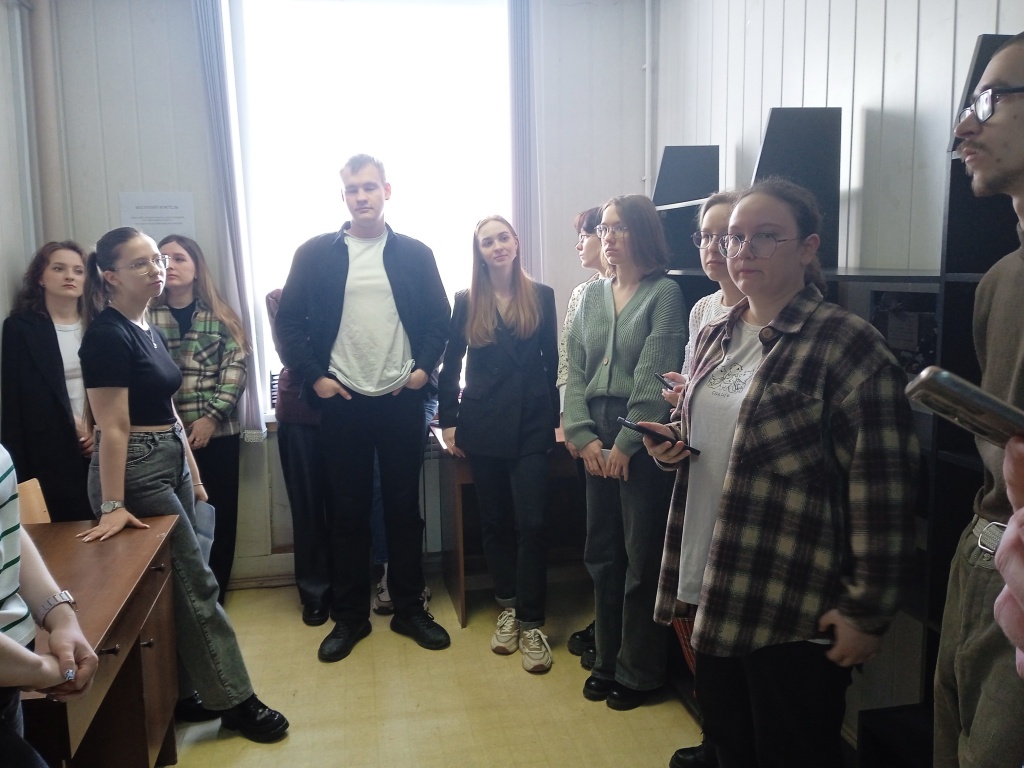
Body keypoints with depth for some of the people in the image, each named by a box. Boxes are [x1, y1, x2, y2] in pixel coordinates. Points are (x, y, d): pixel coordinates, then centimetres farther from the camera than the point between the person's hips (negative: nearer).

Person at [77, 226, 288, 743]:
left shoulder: (149, 331, 12)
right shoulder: (107, 336, -15)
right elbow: (113, 428, -20)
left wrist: (192, 475, 16)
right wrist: (112, 506, -21)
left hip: (171, 466, 9)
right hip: (136, 473, -9)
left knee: (172, 588, 13)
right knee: (196, 585, -3)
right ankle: (235, 702, 9)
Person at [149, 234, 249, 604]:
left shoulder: (221, 317, 8)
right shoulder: (146, 316, 5)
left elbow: (235, 368, -2)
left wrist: (212, 417, -13)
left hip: (219, 433, 1)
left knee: (219, 517, 5)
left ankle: (213, 600, 20)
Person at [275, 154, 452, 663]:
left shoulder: (414, 254, 4)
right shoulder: (315, 254, 2)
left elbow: (440, 318, 8)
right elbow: (289, 322, 3)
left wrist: (424, 368, -4)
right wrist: (313, 376, -5)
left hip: (401, 401, 1)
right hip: (342, 402, 0)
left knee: (404, 507, 9)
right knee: (347, 511, 8)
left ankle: (409, 609, 24)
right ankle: (349, 616, 21)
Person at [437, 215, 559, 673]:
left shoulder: (541, 297, 4)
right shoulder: (466, 302, 4)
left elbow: (551, 361, 6)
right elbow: (451, 365, 5)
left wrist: (557, 417, 4)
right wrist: (448, 421, 1)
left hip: (530, 424, -1)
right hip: (483, 425, 1)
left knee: (531, 523, -6)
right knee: (495, 520, 9)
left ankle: (530, 622, 3)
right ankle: (508, 607, 24)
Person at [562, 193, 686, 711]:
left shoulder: (665, 294, -5)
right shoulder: (592, 296, 12)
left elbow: (654, 376, -12)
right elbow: (574, 371, 7)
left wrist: (626, 444, -14)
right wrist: (584, 436, -4)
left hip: (642, 440, -5)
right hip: (596, 440, 6)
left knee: (642, 557, 3)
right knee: (602, 553, 12)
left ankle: (639, 671, 18)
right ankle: (607, 660, 27)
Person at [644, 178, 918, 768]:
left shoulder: (848, 345, -15)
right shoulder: (715, 337, 9)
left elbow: (882, 490, -16)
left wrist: (869, 611, -15)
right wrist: (672, 446, 1)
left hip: (797, 615, -7)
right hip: (714, 596, 7)